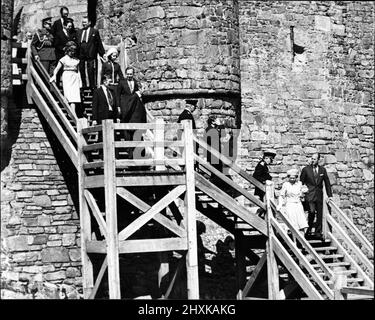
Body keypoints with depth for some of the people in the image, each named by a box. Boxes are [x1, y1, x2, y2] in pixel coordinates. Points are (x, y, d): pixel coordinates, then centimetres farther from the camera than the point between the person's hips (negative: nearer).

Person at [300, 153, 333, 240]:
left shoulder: (322, 170, 8)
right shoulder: (306, 169, 2)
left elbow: (327, 183, 13)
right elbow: (301, 182, 7)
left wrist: (329, 195, 9)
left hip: (319, 195, 3)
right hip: (310, 194, -3)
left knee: (319, 214, 2)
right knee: (312, 211, -20)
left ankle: (318, 233, 11)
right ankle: (309, 229, 1)